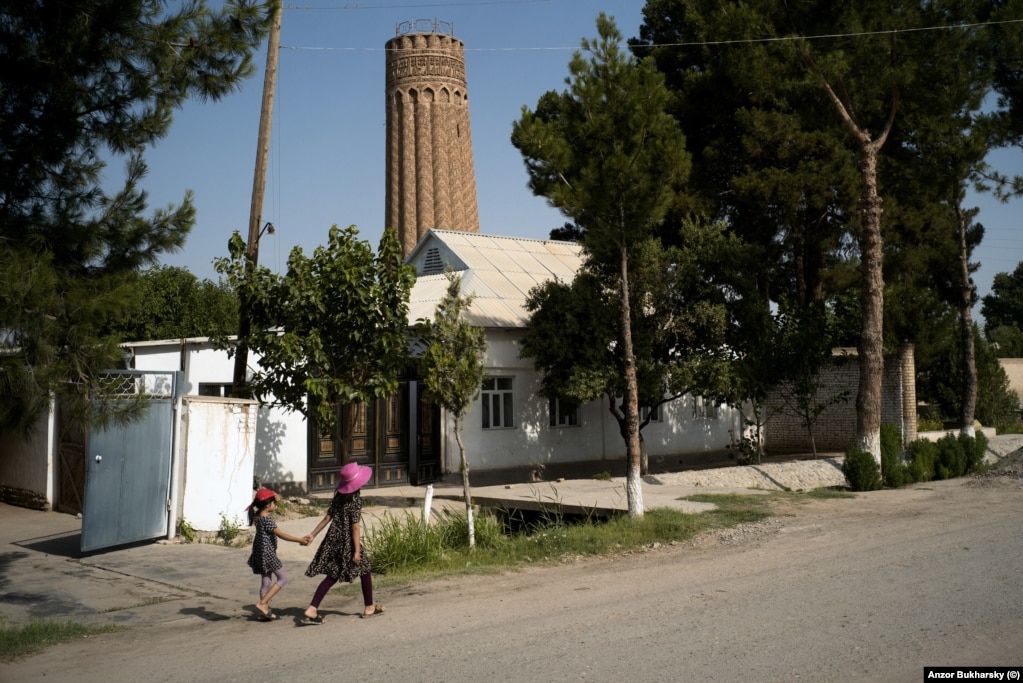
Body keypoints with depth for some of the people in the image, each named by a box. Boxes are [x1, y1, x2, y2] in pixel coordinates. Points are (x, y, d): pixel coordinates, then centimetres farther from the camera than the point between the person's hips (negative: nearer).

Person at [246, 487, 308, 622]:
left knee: (266, 581, 13)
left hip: (260, 553, 9)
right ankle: (262, 603, -6)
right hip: (267, 553, -9)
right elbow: (281, 535, -21)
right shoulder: (266, 520, -21)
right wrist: (299, 540, -17)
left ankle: (265, 612, 17)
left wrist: (275, 498, 8)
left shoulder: (258, 515, 5)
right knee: (282, 578, 0)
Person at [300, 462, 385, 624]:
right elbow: (355, 527, -16)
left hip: (334, 539, 6)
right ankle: (369, 608, 24)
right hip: (347, 542, -6)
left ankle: (312, 610, -2)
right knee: (364, 569, 13)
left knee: (332, 575, 9)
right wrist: (357, 551, -14)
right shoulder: (355, 500, -15)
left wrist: (313, 534, 9)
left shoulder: (338, 496, 5)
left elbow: (327, 518, 4)